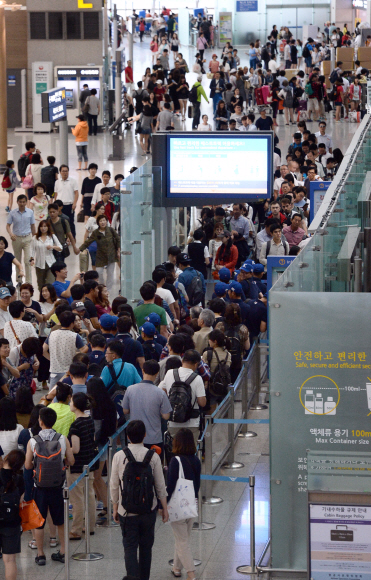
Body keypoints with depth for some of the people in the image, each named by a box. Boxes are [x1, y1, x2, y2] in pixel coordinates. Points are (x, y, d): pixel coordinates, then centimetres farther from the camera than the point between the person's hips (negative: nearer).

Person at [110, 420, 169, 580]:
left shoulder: (119, 456, -8)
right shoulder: (153, 456, -7)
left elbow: (114, 485, -2)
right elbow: (160, 486, -1)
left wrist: (115, 508, 10)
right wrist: (164, 508, 11)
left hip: (127, 511, -1)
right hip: (148, 511, 1)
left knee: (130, 548, 2)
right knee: (146, 547, 17)